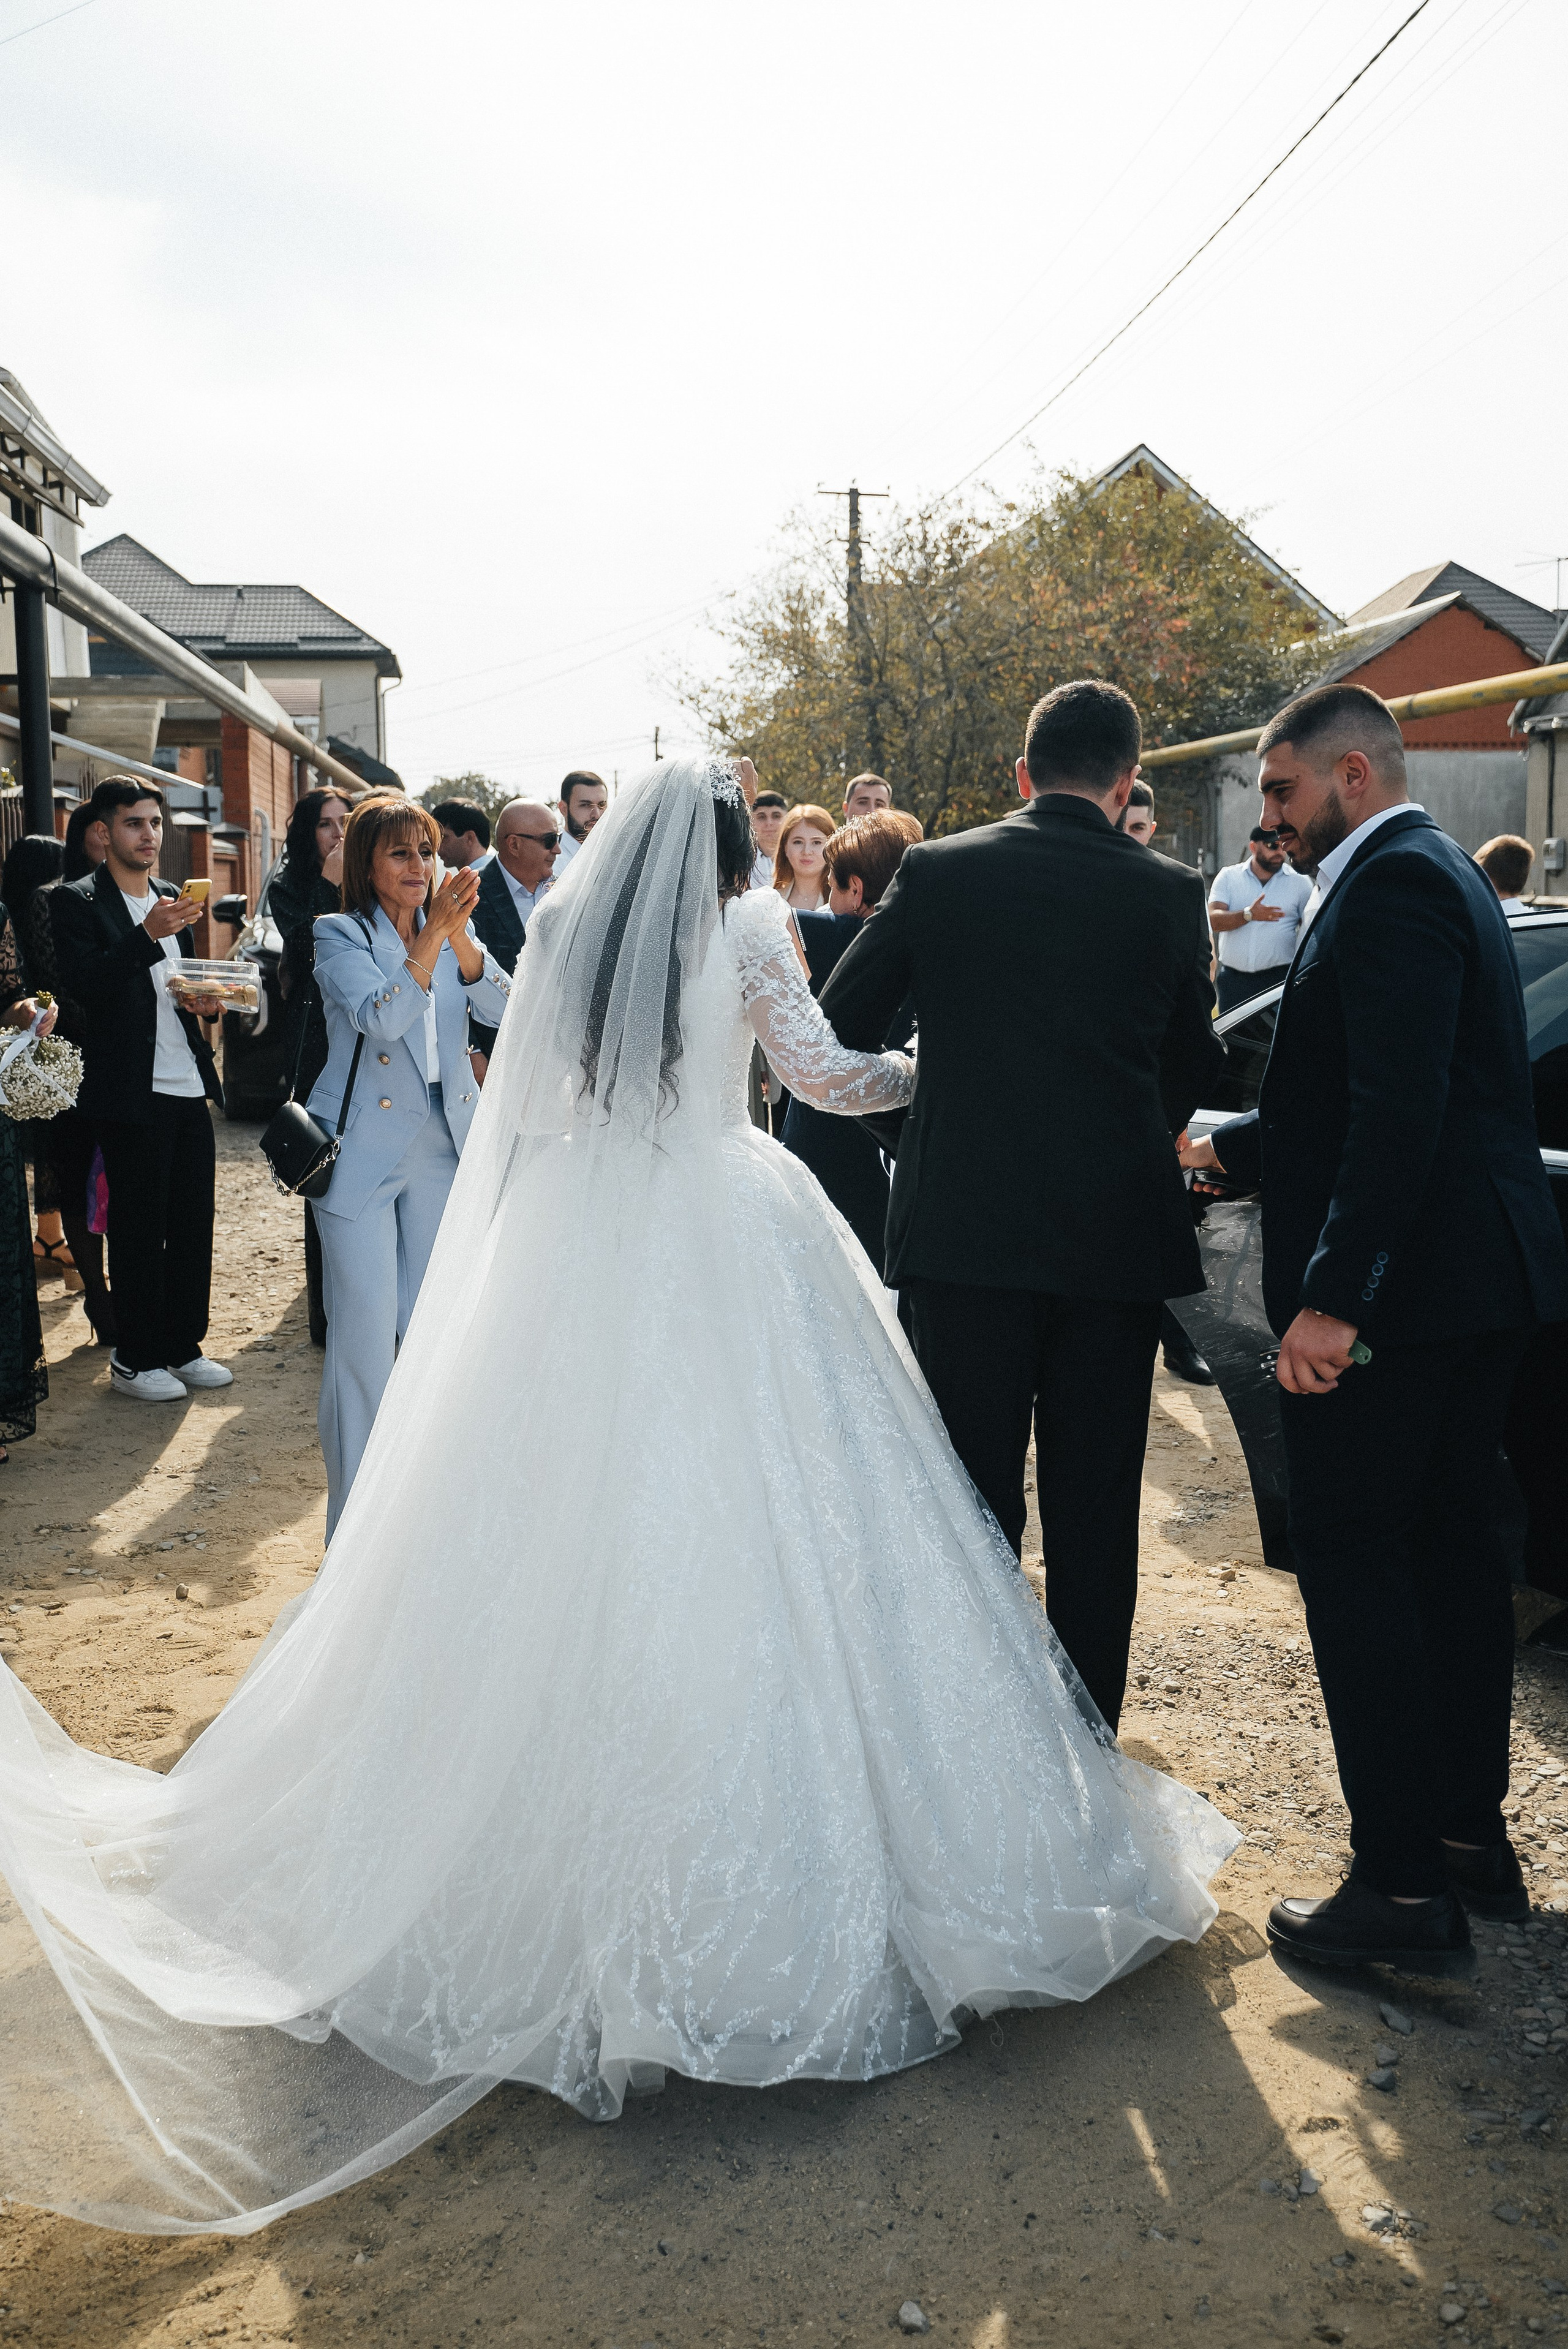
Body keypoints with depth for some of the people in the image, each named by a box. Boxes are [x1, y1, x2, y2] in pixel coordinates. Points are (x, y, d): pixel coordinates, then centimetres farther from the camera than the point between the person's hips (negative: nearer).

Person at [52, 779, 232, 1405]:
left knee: (194, 1222, 11)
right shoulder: (77, 901, -6)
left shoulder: (172, 898, 15)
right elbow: (84, 985, -20)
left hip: (188, 1087, 7)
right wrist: (149, 935, -31)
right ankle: (133, 1361, 12)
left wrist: (203, 1001, 2)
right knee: (138, 1229, 0)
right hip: (133, 1093, -7)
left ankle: (183, 1347, 23)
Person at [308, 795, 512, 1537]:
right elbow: (382, 1017, -22)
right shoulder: (340, 935, -4)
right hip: (364, 1153, -5)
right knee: (365, 1333, -7)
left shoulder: (453, 931, 8)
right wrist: (435, 932, -27)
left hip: (442, 1146, 5)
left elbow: (503, 1009, -9)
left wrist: (460, 935, -22)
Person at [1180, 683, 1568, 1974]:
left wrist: (1334, 1295, -25)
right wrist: (1222, 1149, 22)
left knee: (1355, 1563, -4)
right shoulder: (1438, 875, 18)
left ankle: (1404, 1885, 3)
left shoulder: (1392, 884, -14)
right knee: (1451, 1545, 17)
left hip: (1405, 1286, -11)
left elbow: (1398, 1109, -24)